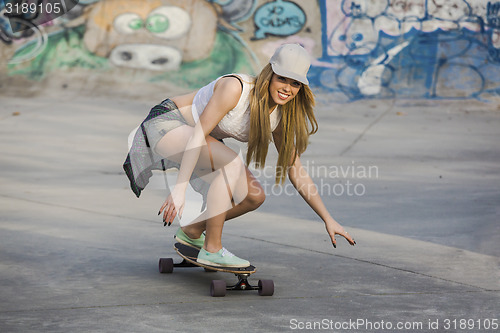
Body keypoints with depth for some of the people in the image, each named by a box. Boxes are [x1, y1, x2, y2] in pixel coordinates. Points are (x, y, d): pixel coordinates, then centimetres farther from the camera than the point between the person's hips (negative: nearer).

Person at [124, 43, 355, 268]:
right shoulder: (235, 88, -29)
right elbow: (199, 133, -30)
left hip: (199, 145, 8)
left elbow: (296, 171, 0)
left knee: (253, 197, -5)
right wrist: (180, 188, -36)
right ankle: (211, 250, -21)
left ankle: (191, 233, 16)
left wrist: (328, 220, -1)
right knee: (232, 164, -31)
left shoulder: (280, 117, -7)